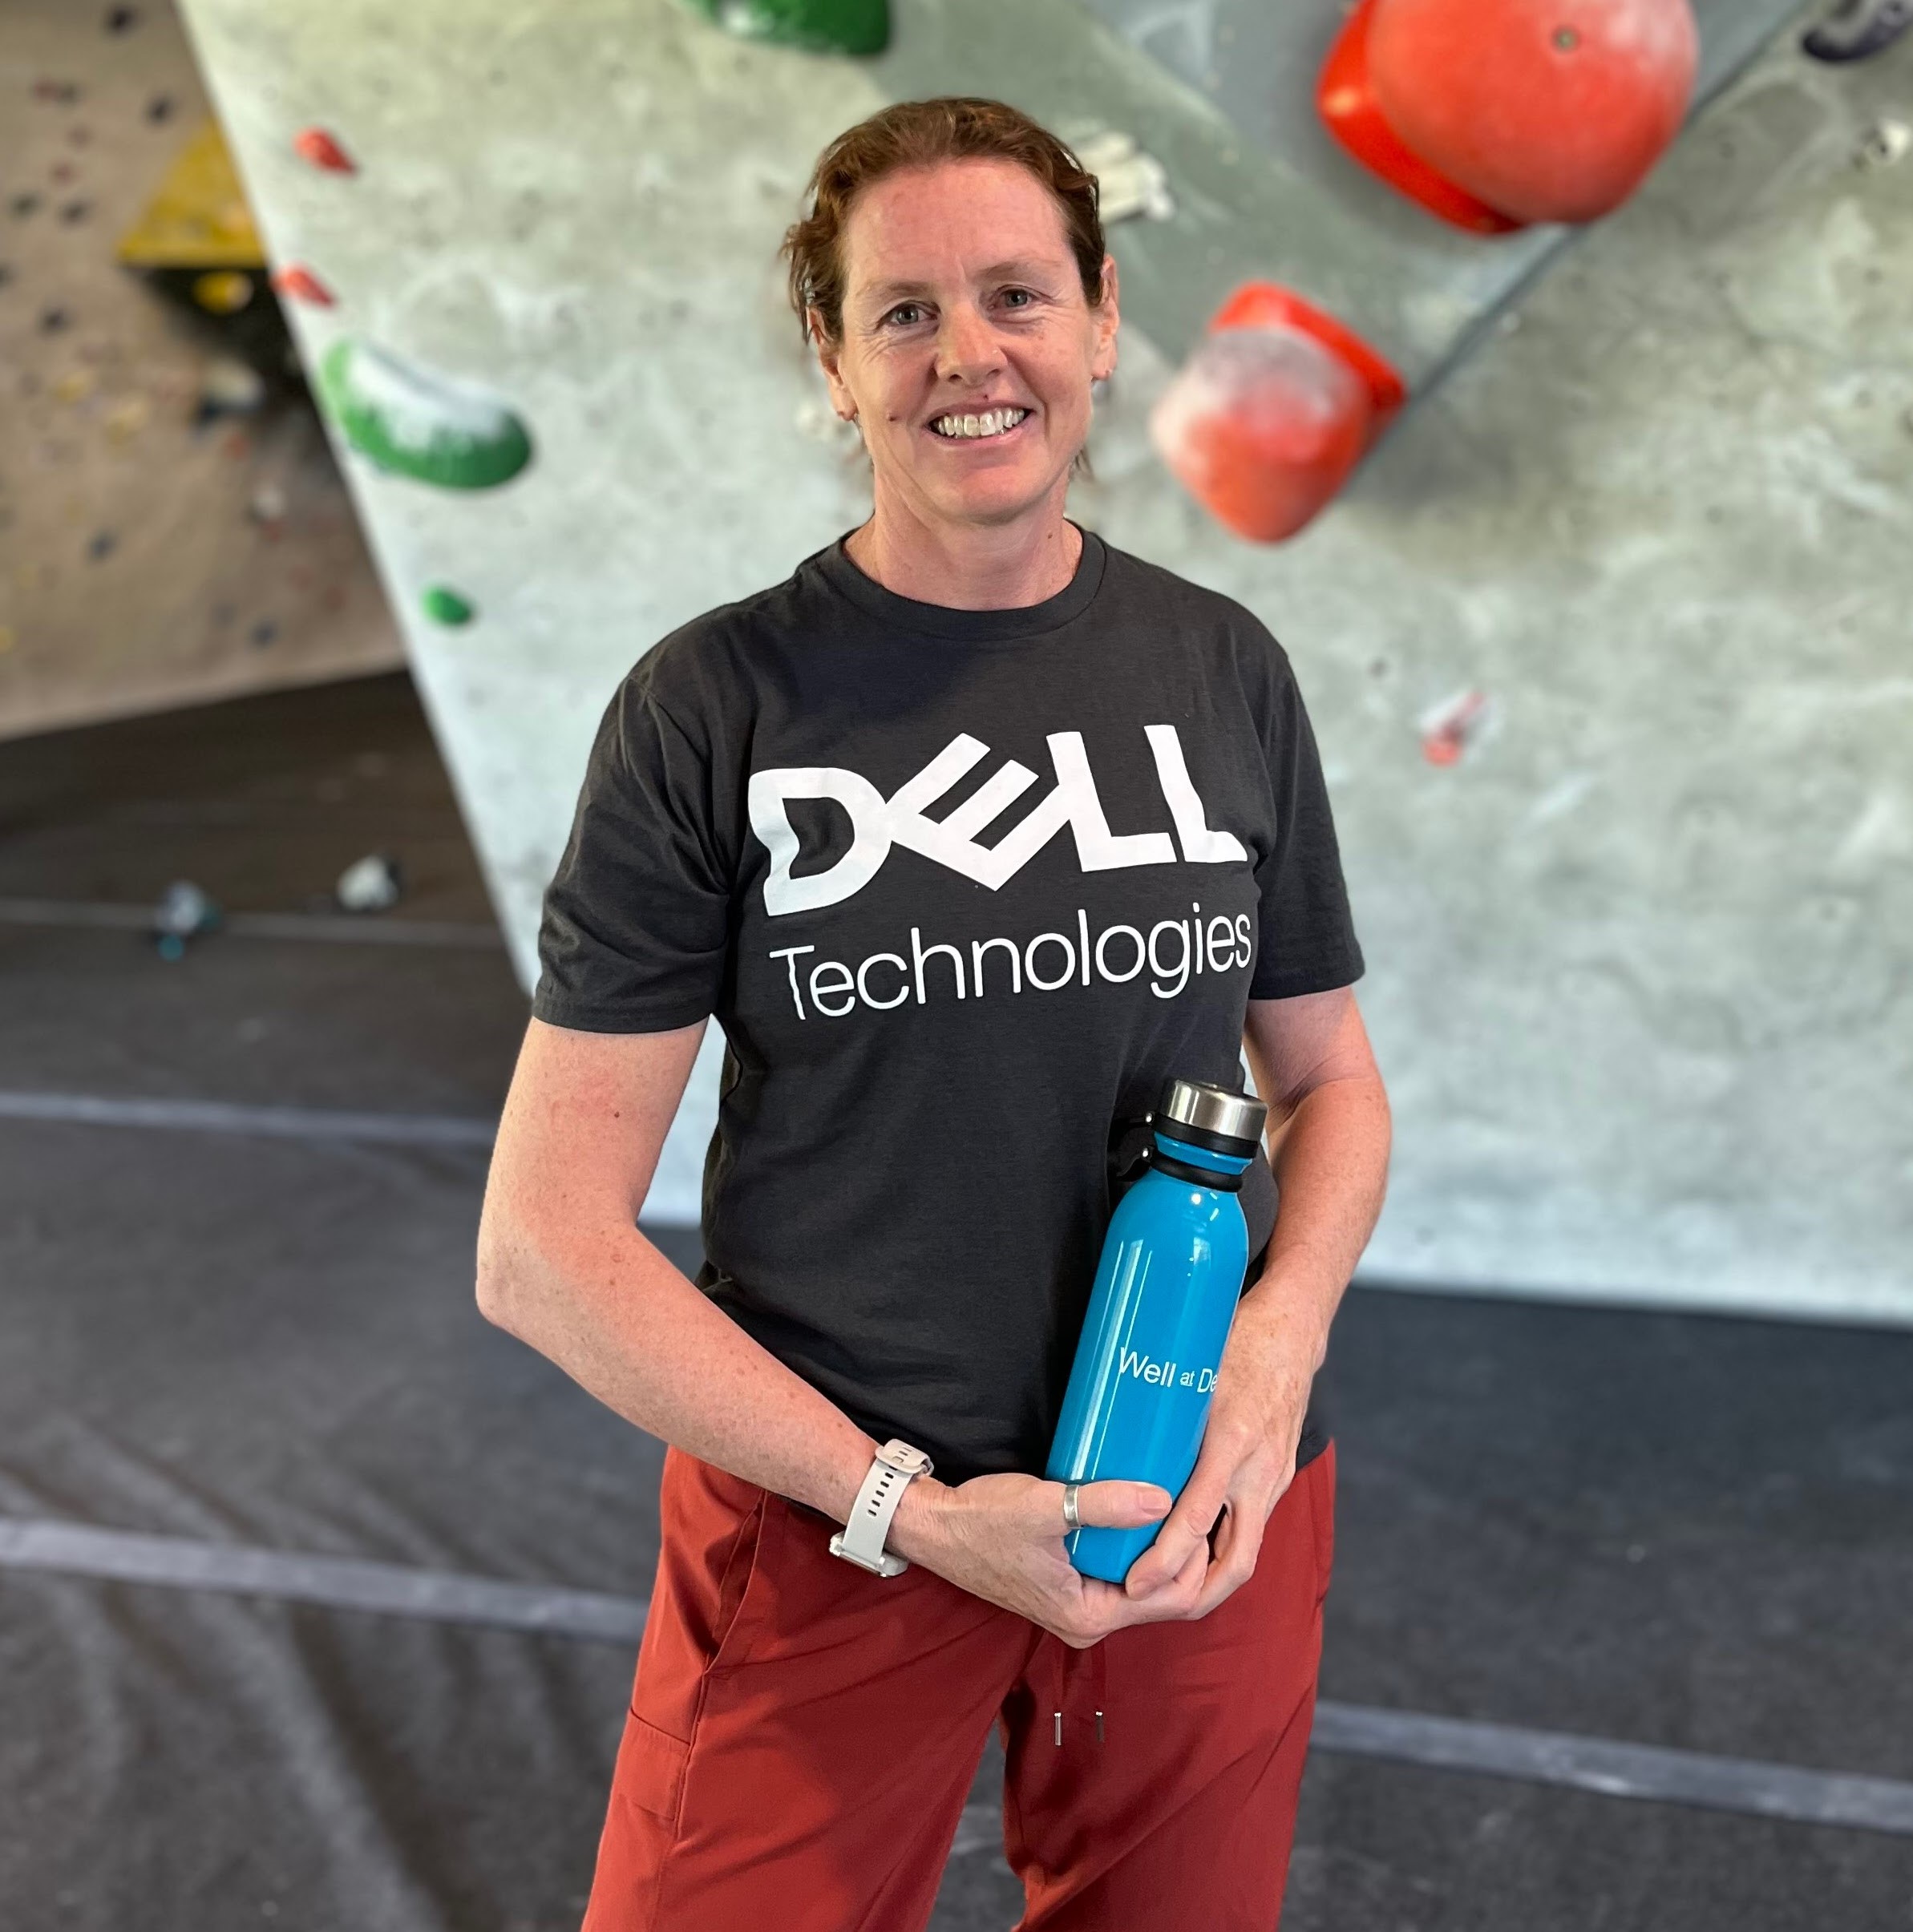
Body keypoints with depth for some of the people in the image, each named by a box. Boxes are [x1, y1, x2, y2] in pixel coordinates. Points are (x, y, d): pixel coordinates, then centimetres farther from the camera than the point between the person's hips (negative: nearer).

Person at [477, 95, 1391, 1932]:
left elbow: (1327, 1078, 9)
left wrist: (1286, 1329, -11)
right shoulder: (717, 706, -10)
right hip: (820, 1520, -3)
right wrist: (911, 1507, -16)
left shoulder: (1224, 669, 0)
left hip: (1206, 1515, 3)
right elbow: (543, 1244, -11)